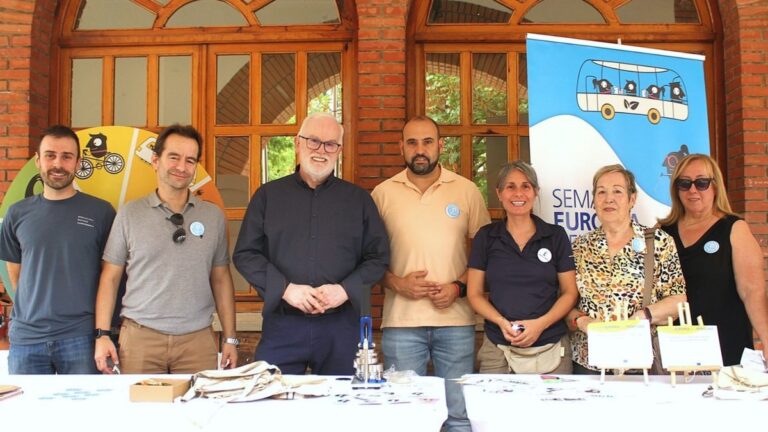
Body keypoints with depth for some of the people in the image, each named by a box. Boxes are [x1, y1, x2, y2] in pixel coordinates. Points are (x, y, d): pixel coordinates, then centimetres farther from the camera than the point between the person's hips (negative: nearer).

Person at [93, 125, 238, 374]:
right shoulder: (129, 214, 4)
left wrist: (230, 338, 5)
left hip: (198, 339, 1)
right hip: (140, 336, -1)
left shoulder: (213, 216, 7)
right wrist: (102, 334, -2)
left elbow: (221, 279, 9)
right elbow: (110, 278, 6)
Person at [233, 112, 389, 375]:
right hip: (282, 324, 0)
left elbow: (378, 257, 7)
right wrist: (285, 289, -11)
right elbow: (245, 254, 4)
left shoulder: (359, 199, 9)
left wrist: (345, 290, -10)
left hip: (342, 326, 1)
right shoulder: (268, 195, 8)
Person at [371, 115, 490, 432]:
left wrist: (459, 287, -7)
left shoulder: (467, 190, 4)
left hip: (456, 321, 0)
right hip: (401, 322, 0)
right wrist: (397, 283, -10)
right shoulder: (383, 193, 3)